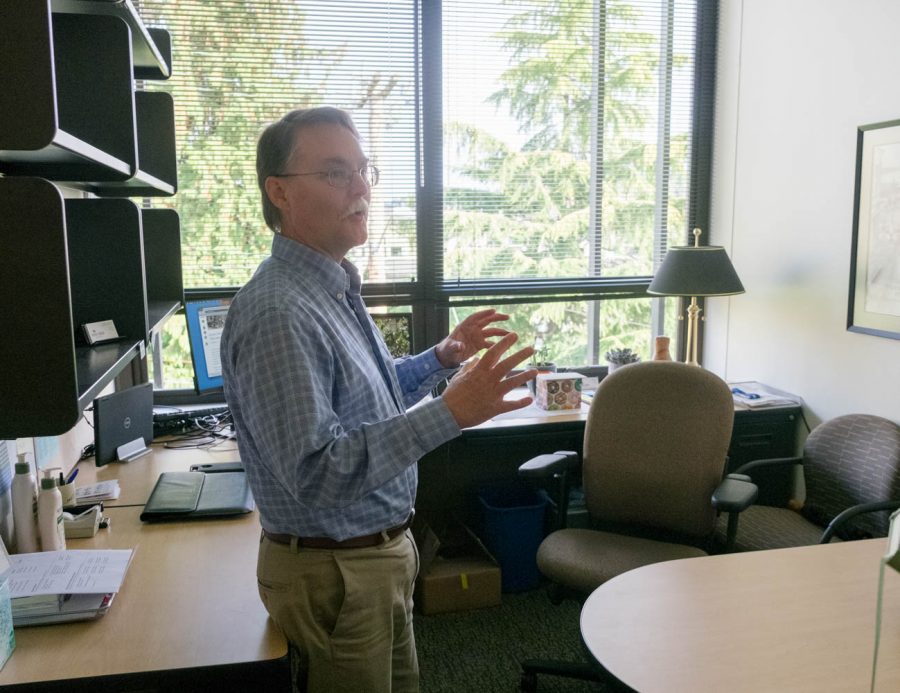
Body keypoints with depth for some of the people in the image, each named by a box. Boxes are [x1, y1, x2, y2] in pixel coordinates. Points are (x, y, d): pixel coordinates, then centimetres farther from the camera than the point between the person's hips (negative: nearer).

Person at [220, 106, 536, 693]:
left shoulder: (335, 289, 5)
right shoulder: (277, 313, -26)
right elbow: (316, 475, -32)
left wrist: (442, 359, 4)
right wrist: (451, 413, -35)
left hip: (382, 552, 9)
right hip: (334, 572, -9)